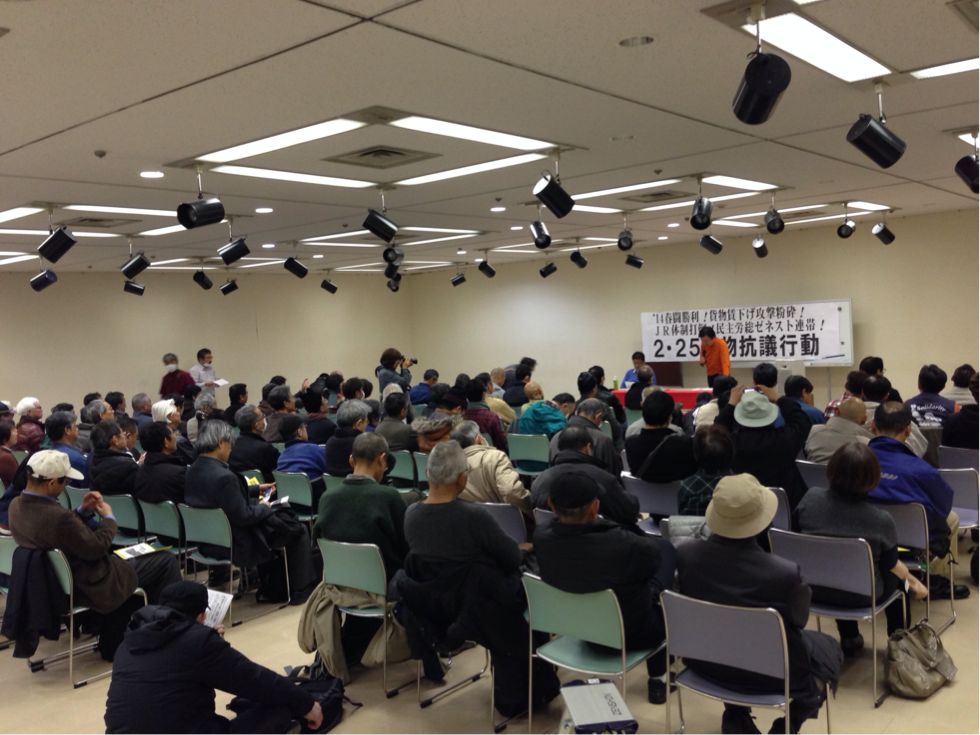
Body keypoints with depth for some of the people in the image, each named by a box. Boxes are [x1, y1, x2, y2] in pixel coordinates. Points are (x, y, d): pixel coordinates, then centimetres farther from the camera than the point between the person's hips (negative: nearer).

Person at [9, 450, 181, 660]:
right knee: (167, 561, 0)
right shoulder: (58, 517, -36)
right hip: (88, 586, -9)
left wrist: (83, 511, -2)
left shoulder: (17, 505, -6)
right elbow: (97, 548, -22)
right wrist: (108, 517, -8)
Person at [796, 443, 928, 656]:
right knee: (896, 575, 27)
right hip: (860, 596, -2)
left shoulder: (810, 498, -18)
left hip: (813, 588, 2)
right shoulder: (881, 520, -24)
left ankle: (849, 639, 41)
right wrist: (913, 582, 15)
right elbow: (892, 565, -6)